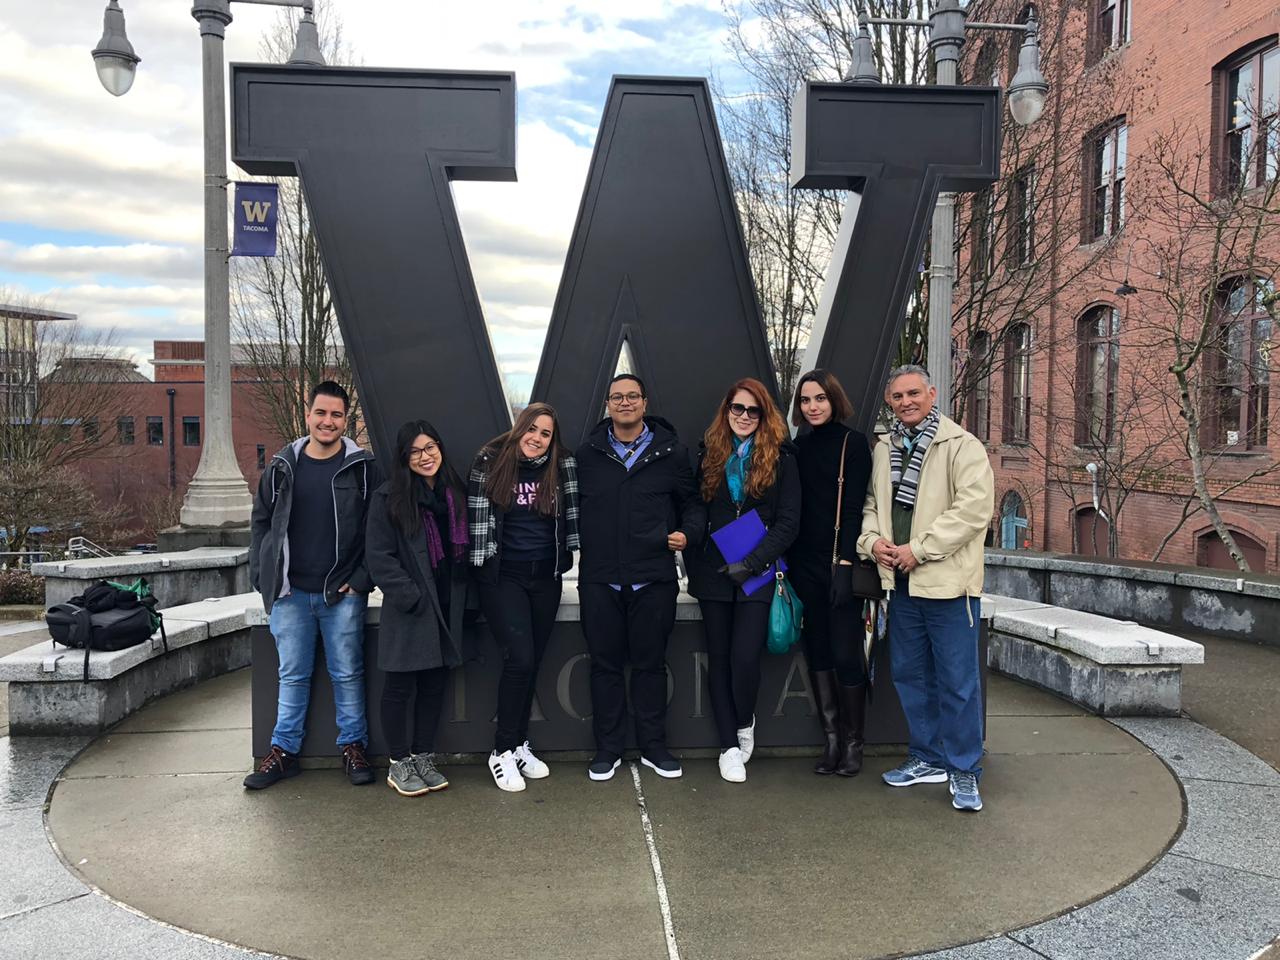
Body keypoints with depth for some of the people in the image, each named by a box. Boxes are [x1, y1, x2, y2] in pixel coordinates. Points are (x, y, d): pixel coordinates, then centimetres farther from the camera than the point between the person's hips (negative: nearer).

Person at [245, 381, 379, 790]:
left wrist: (361, 580, -8)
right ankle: (283, 751, 22)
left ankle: (353, 748, 19)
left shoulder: (362, 468, -3)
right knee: (292, 675, 11)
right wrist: (263, 578, 4)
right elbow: (261, 522, 11)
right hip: (290, 592, 2)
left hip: (342, 593, -2)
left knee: (348, 674, 6)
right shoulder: (282, 467, 5)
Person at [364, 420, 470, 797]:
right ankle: (399, 764, 15)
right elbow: (379, 557, -9)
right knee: (400, 686, 2)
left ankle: (423, 758, 22)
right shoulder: (388, 498, -5)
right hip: (408, 611, -5)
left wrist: (461, 598, 8)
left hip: (447, 610, 5)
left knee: (435, 685, 10)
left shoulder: (456, 494, 10)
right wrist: (412, 596, -14)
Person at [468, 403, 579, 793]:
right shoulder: (490, 462, -4)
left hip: (546, 577, 4)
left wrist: (571, 553, 4)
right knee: (520, 659, -12)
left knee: (532, 662, 9)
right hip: (503, 576, -3)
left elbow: (573, 512, 9)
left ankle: (519, 745, 23)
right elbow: (476, 512, -1)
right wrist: (479, 559, -2)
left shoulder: (563, 466, 3)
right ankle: (502, 751, 2)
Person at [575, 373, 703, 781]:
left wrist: (687, 532, -7)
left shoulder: (671, 453, 4)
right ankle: (607, 749, 21)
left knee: (650, 664, 9)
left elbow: (692, 502, 11)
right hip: (599, 579, 1)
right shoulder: (587, 454, 6)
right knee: (605, 664, 8)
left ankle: (653, 746, 23)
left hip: (654, 579, 0)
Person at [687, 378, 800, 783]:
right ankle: (729, 746, 19)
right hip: (713, 573, 3)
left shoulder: (781, 459, 0)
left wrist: (750, 564, -11)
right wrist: (693, 567, 1)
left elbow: (788, 522, -4)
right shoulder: (709, 455, 8)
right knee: (719, 658, 7)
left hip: (757, 575, -3)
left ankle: (745, 723, 20)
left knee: (745, 657, -10)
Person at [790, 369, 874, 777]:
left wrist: (845, 564, -15)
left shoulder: (853, 443, -2)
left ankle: (853, 742, 9)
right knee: (817, 653, 7)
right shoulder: (799, 447, 12)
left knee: (846, 655, -4)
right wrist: (788, 561, 5)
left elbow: (853, 508, -8)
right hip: (804, 566, 5)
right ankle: (831, 739, 15)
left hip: (840, 565, -5)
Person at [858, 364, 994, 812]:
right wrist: (872, 540, 0)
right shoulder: (884, 449, 13)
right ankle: (928, 758, 30)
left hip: (947, 582, -7)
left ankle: (963, 770, 13)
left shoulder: (962, 446, -7)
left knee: (957, 679, -1)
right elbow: (872, 502, 21)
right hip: (901, 582, 7)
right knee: (909, 674, 15)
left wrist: (917, 549, -17)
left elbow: (974, 507, -16)